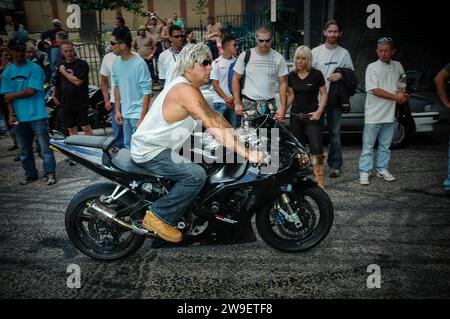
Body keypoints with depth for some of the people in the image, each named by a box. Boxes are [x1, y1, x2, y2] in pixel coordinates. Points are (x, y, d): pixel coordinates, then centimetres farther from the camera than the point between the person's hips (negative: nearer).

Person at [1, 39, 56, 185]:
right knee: (24, 149, 12)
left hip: (37, 115, -5)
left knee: (44, 146, -3)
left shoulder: (34, 69, -4)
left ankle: (50, 173, 6)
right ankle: (30, 174, 24)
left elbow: (31, 91, -11)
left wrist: (13, 95, -2)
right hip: (19, 117, 5)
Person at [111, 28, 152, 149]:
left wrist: (142, 118, -17)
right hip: (124, 113, 6)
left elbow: (147, 93, -16)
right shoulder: (116, 63, 4)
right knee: (127, 146, 17)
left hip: (138, 114, -6)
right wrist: (117, 110, 11)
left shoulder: (139, 64, -17)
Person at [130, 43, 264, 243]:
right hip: (149, 151, -10)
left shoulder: (190, 87, 11)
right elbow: (213, 127, -30)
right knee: (196, 175, -24)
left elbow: (215, 116, 13)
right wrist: (247, 154, -31)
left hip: (156, 146, 11)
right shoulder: (185, 90, -22)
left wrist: (240, 137, 5)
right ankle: (158, 217, -10)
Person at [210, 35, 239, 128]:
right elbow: (215, 85, -3)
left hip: (234, 102, 3)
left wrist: (233, 97, -7)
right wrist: (226, 98, -8)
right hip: (221, 102, -3)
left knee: (234, 128, 6)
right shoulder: (217, 63, -2)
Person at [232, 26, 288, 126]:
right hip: (248, 103, -1)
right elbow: (236, 79, 4)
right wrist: (237, 103, -4)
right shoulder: (245, 56, -1)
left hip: (269, 104, 1)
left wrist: (283, 106, -5)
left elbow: (282, 83, 3)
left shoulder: (278, 58, 1)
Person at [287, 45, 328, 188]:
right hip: (295, 116, 4)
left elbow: (324, 94, 0)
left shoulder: (316, 74, -4)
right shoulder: (292, 76, 7)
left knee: (316, 148, -11)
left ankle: (319, 182, -7)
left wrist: (319, 112, -11)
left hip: (311, 116, -4)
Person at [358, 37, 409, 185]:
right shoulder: (372, 67, -6)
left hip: (390, 114, 5)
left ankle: (382, 169, 26)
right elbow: (374, 90, -13)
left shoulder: (398, 66, 10)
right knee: (368, 146, 0)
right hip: (373, 115, -5)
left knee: (385, 145, 14)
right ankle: (364, 172, 6)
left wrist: (401, 93, -1)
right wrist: (395, 97, -13)